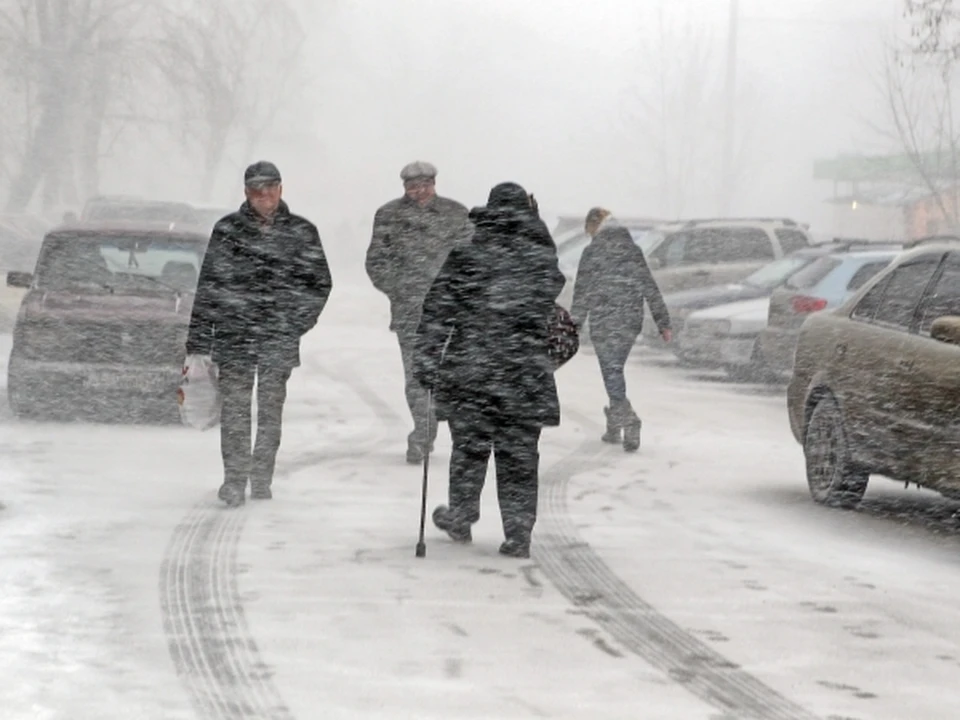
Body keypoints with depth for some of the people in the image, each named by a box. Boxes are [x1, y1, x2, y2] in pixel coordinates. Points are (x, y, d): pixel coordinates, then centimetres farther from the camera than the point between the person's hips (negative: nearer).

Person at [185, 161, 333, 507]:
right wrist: (197, 344, -1)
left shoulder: (302, 232, 4)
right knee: (234, 408, -5)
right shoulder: (227, 231, 2)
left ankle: (261, 478, 17)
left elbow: (320, 283, 12)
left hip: (279, 339, 1)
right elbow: (206, 287, 3)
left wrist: (297, 323, 0)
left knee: (271, 409, 7)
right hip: (233, 336, -1)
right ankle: (235, 479, -1)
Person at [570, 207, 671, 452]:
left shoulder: (592, 251, -6)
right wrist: (664, 323, 11)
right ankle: (615, 426, 20)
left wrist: (575, 324, -1)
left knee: (612, 372, -2)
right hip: (631, 321, 5)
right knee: (615, 370, 18)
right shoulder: (633, 250, 8)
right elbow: (650, 288, 9)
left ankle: (628, 422, -16)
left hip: (603, 322, -5)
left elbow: (581, 291, -6)